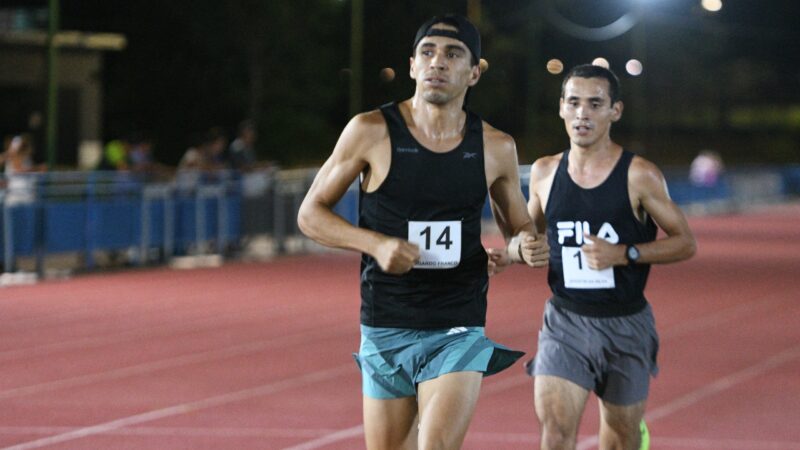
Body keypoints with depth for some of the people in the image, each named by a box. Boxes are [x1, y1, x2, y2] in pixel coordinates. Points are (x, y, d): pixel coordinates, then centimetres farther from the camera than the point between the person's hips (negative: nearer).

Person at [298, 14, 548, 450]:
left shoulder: (495, 148, 2)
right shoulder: (371, 132, -5)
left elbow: (518, 227, 16)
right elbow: (310, 214, 0)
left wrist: (524, 246, -9)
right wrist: (376, 243, -16)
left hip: (458, 331, 0)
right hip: (385, 329, 0)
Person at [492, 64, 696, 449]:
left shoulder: (639, 175, -9)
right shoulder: (545, 172, 2)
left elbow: (685, 243, -5)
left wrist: (623, 254, -19)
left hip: (625, 326, -1)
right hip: (564, 321, 1)